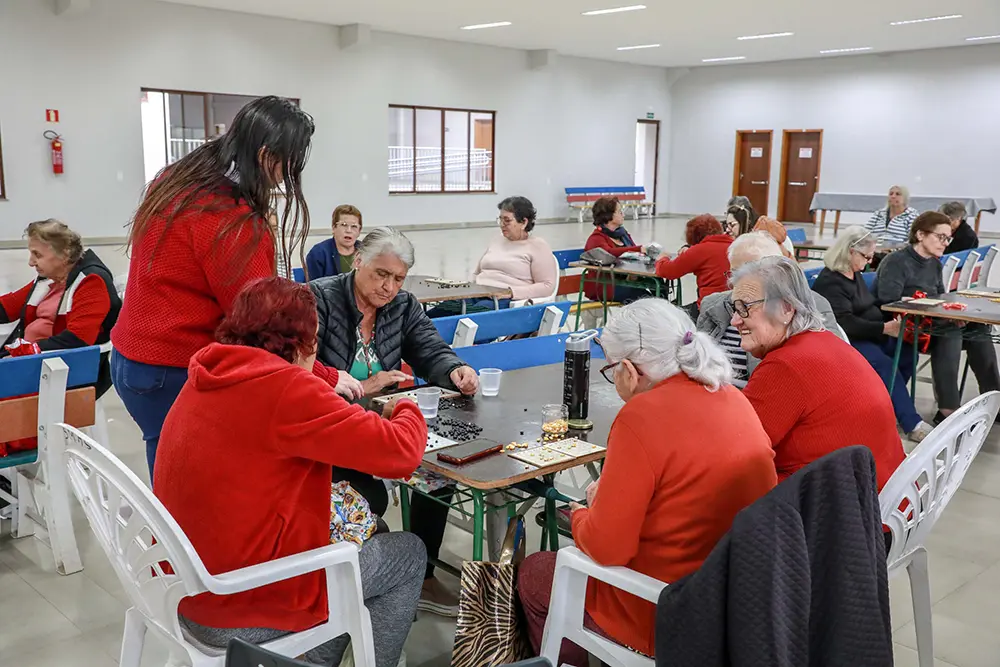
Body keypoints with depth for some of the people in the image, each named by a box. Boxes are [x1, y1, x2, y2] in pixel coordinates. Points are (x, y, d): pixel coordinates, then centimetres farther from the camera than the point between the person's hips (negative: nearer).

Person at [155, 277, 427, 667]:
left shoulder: (211, 377, 3)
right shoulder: (283, 388, -23)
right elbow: (401, 452, -22)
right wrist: (406, 411, -2)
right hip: (241, 608, -9)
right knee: (409, 554, 9)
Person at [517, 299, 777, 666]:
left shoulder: (642, 417, -25)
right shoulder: (734, 399, -1)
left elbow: (606, 548, -22)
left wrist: (580, 516, -1)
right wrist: (615, 489, 11)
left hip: (664, 621, -8)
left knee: (532, 574, 18)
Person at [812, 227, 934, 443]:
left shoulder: (855, 274, 14)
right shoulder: (830, 281, -17)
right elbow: (845, 323, -25)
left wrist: (893, 318, 1)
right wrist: (884, 328, -27)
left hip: (869, 335, 10)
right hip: (848, 341, -9)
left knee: (907, 352, -12)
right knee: (885, 364, -28)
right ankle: (912, 424, -24)